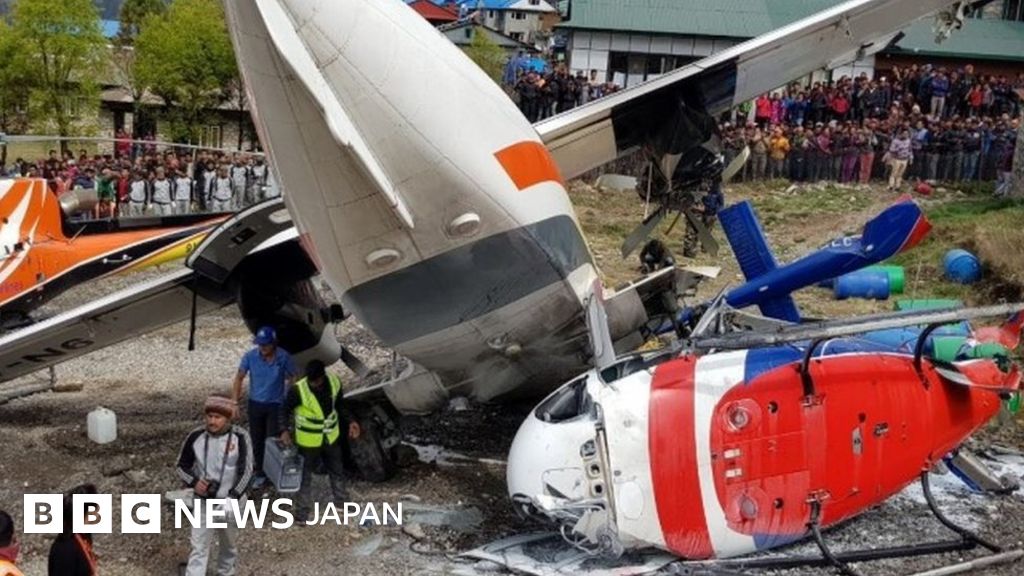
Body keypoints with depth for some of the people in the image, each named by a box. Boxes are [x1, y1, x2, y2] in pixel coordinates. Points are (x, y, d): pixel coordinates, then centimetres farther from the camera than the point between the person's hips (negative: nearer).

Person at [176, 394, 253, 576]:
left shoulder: (240, 437, -16)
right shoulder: (196, 436, -9)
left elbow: (246, 471, -17)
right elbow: (182, 465, 3)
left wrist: (233, 498, -27)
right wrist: (193, 482, -17)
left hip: (231, 501, -1)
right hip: (203, 502, 1)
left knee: (229, 544, 20)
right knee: (198, 546, 0)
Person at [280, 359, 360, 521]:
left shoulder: (334, 382, -15)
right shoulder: (298, 390, -27)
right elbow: (285, 409, -11)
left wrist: (350, 421, -4)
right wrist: (285, 430, -23)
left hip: (330, 437, 4)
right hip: (308, 440, -4)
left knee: (337, 471, 23)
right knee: (305, 475, 13)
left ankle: (342, 501, 45)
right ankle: (302, 510, 32)